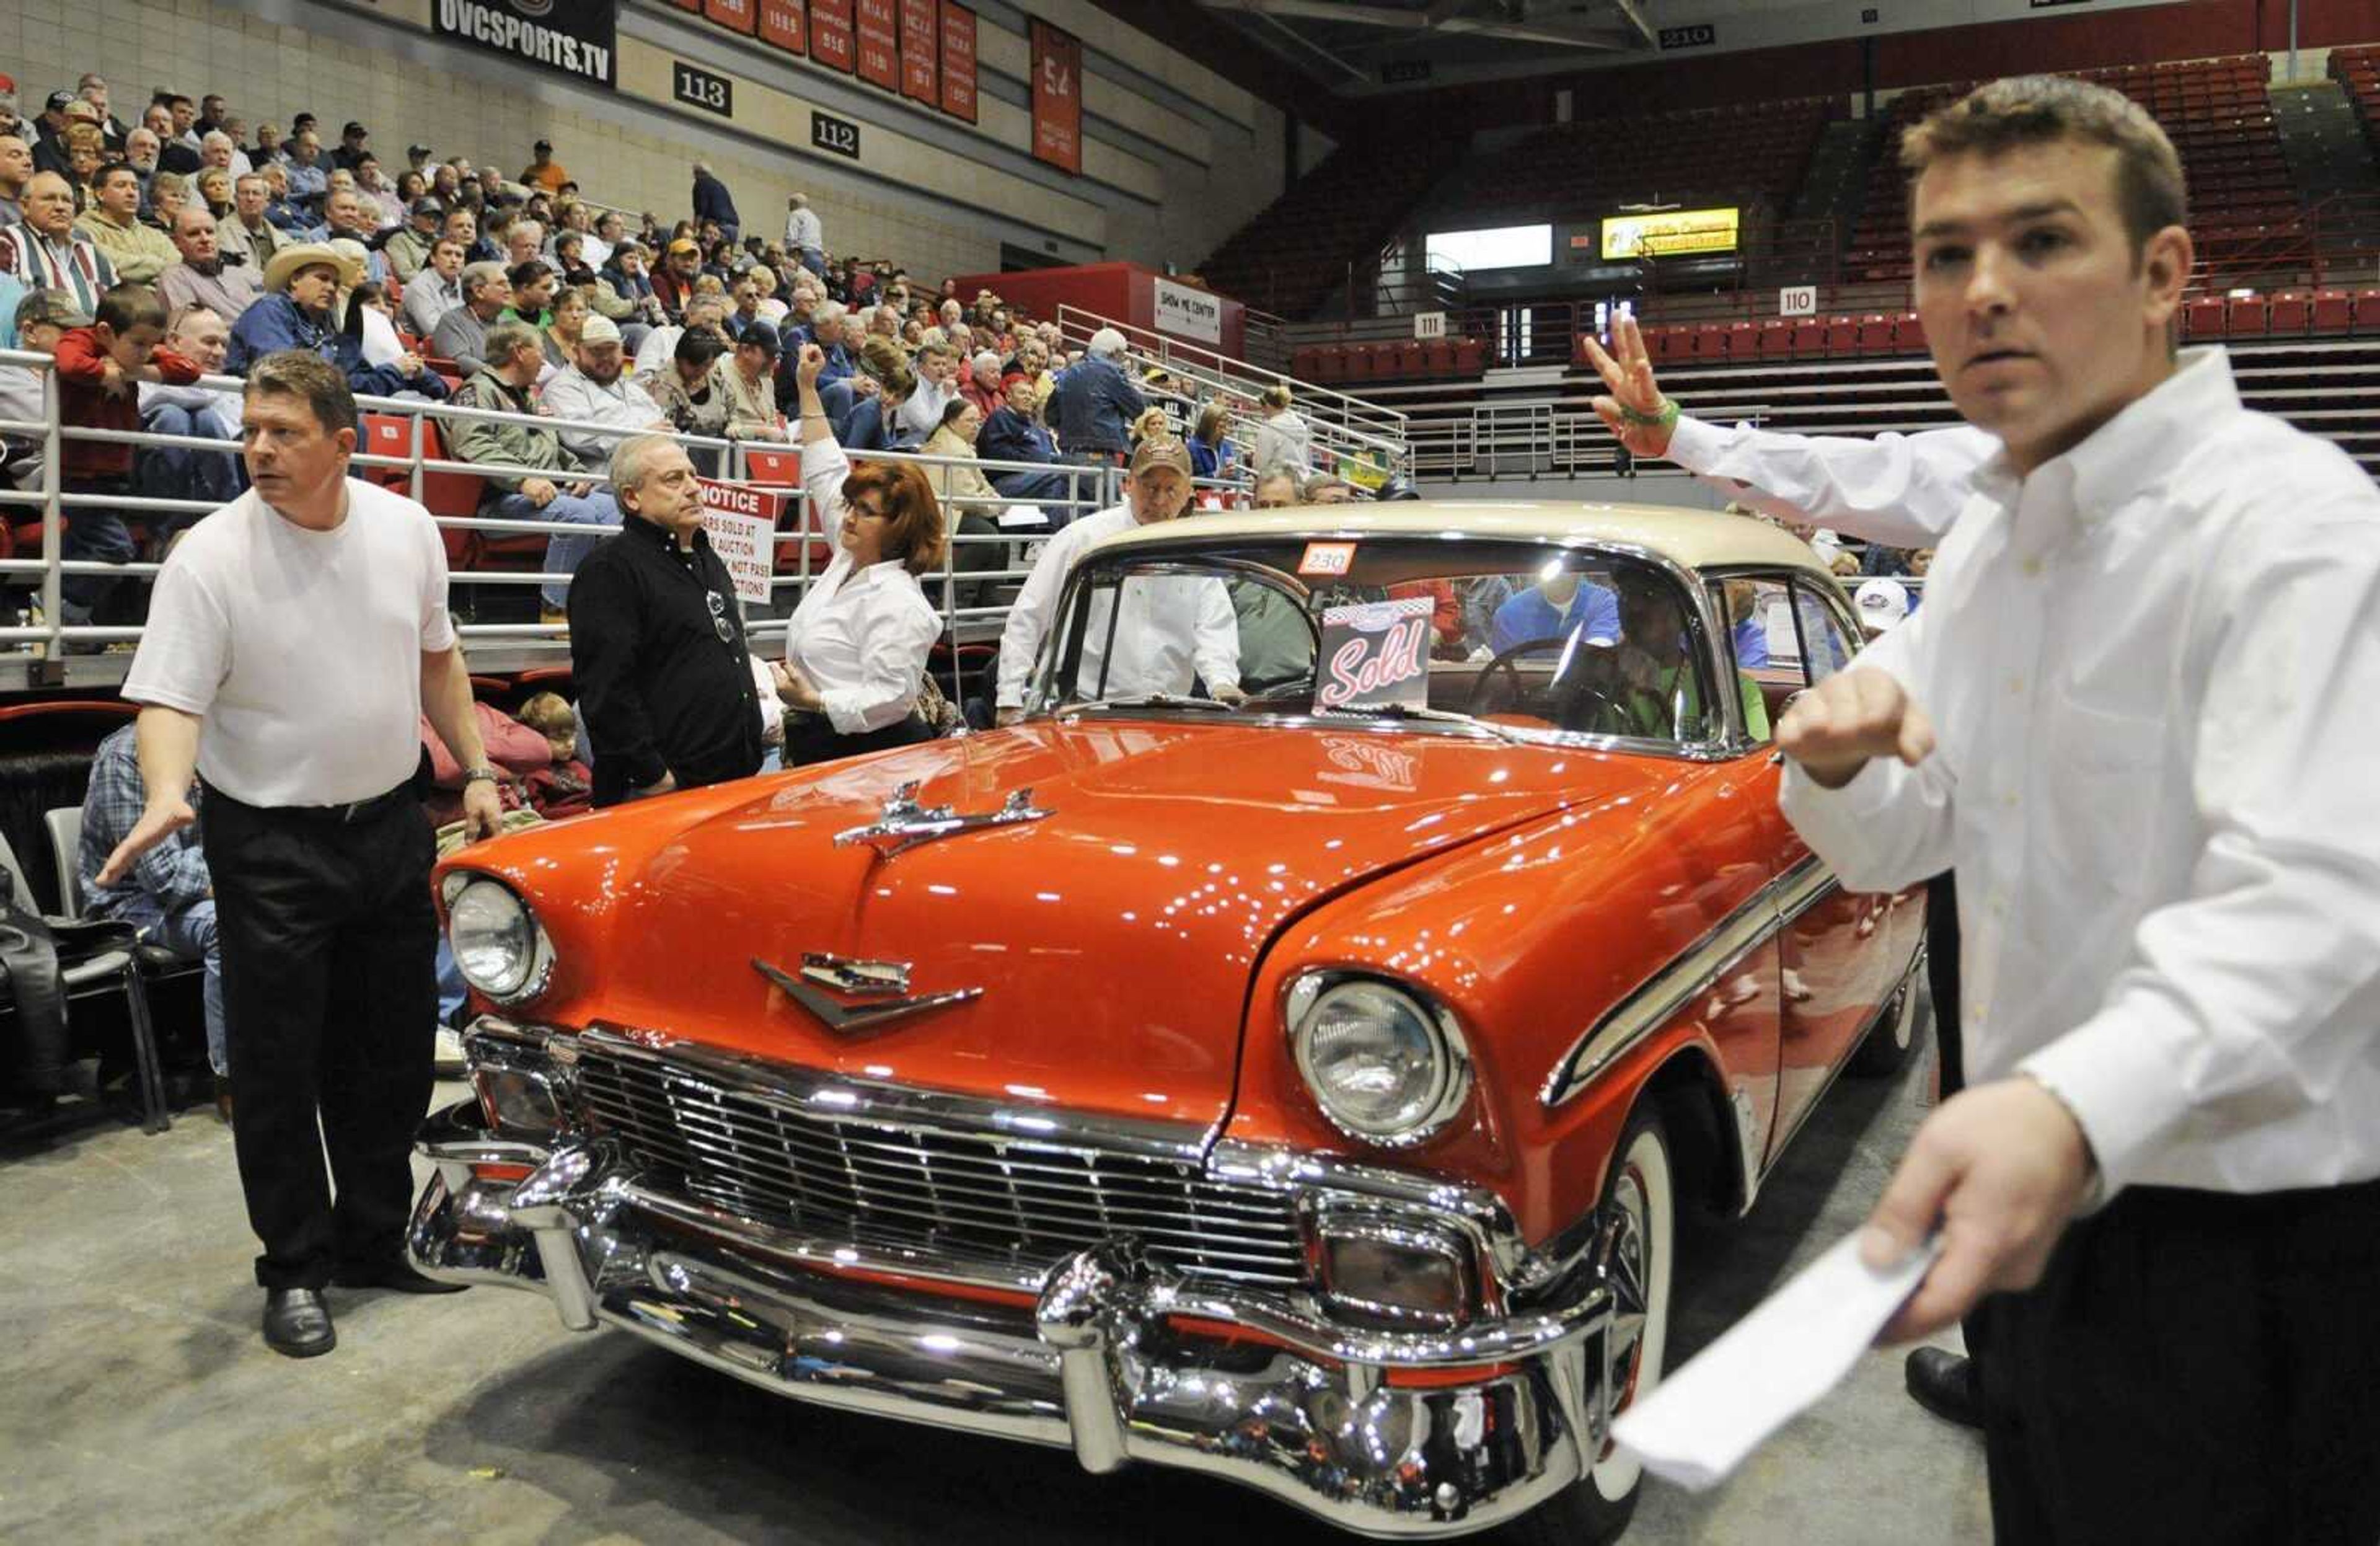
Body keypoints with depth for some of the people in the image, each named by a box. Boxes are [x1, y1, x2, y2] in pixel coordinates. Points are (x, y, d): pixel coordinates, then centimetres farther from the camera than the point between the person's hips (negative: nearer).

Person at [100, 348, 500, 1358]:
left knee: (392, 1055, 14)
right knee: (278, 1070, 3)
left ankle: (376, 1244, 31)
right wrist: (165, 797, -37)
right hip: (271, 843, -4)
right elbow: (170, 698, -18)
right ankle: (296, 1272, 19)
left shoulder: (406, 528, -1)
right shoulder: (210, 557, -14)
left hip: (390, 822, 4)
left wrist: (476, 771, 11)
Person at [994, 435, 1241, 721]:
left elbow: (1215, 629, 6)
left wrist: (1222, 683, -16)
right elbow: (1026, 620, 4)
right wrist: (1010, 700, -1)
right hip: (1083, 706, -3)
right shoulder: (1082, 539, 4)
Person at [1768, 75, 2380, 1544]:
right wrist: (1840, 760, -12)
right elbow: (1894, 844, 11)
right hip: (2049, 1203, 7)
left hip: (2251, 1254, -7)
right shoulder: (1986, 542, 8)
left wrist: (2072, 1107, -51)